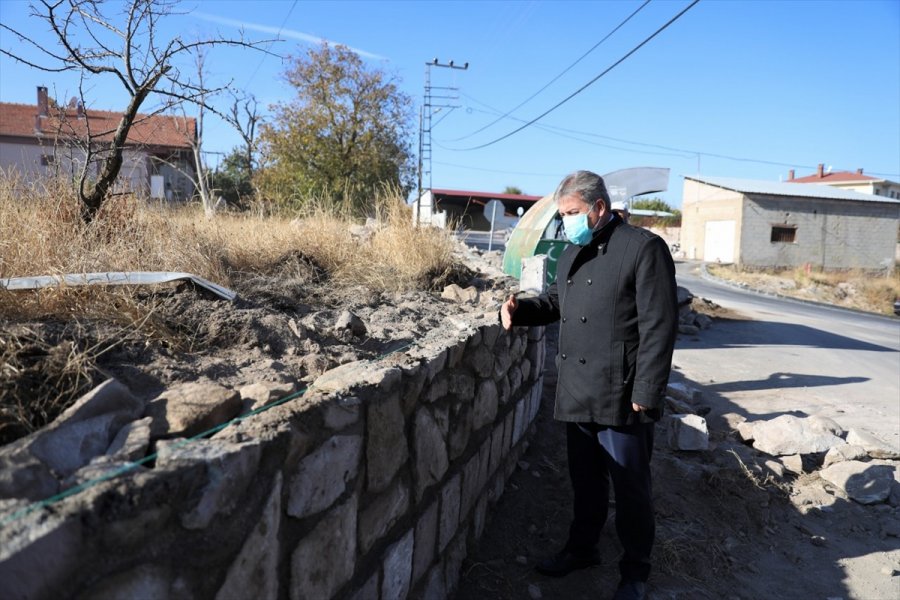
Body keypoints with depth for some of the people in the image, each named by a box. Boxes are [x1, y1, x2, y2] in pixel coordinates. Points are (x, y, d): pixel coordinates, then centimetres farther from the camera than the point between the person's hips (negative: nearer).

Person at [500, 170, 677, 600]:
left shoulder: (643, 248, -11)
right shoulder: (572, 253, 13)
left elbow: (658, 326, -15)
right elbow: (555, 301, 26)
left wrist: (645, 395, -18)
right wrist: (520, 310, 4)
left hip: (622, 398, -7)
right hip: (578, 394, 7)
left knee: (630, 489, 9)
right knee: (584, 481, 21)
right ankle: (582, 548, 40)